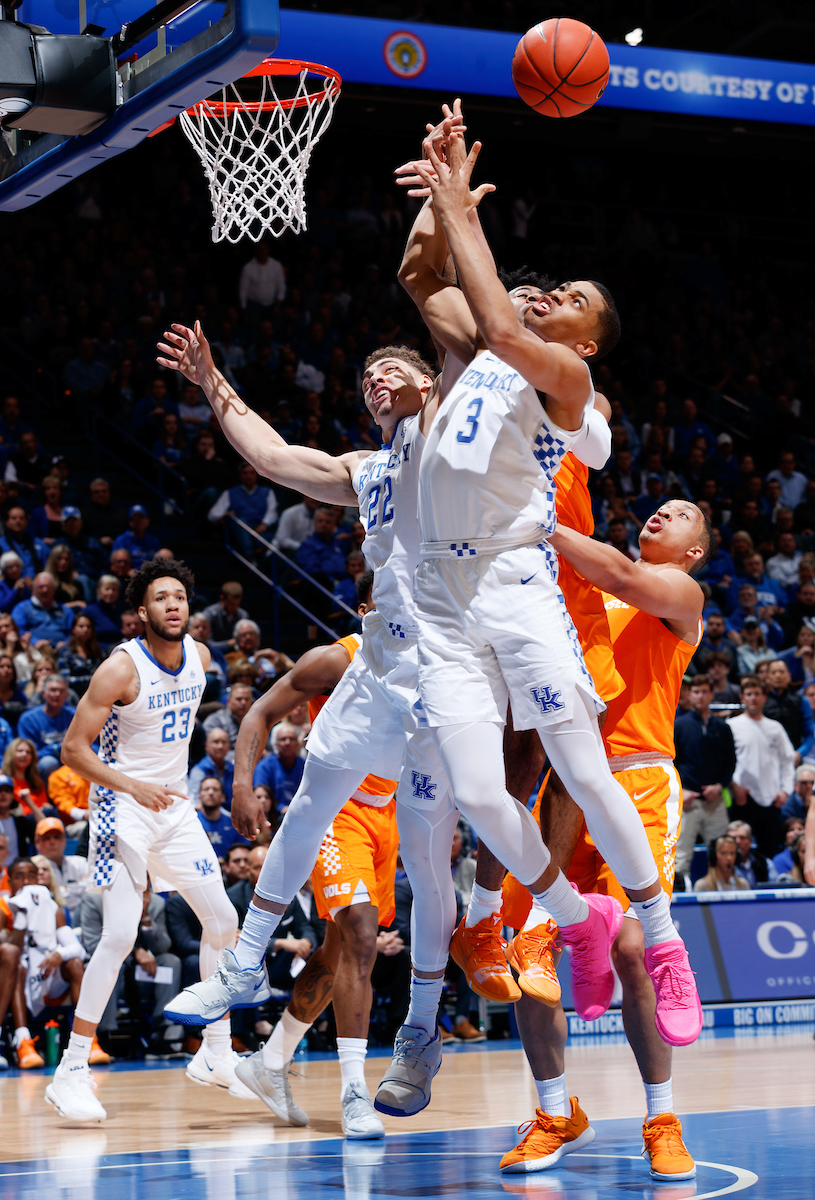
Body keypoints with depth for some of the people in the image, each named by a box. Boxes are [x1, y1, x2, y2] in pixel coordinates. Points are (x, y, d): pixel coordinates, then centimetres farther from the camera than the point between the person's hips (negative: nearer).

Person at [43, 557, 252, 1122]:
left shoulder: (199, 657, 2)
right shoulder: (120, 669, -18)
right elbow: (73, 748, -18)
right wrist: (133, 785, -30)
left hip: (176, 805, 7)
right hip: (124, 806, -7)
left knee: (223, 922, 8)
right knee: (120, 936, -18)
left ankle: (216, 1053, 22)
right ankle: (72, 1072, -12)